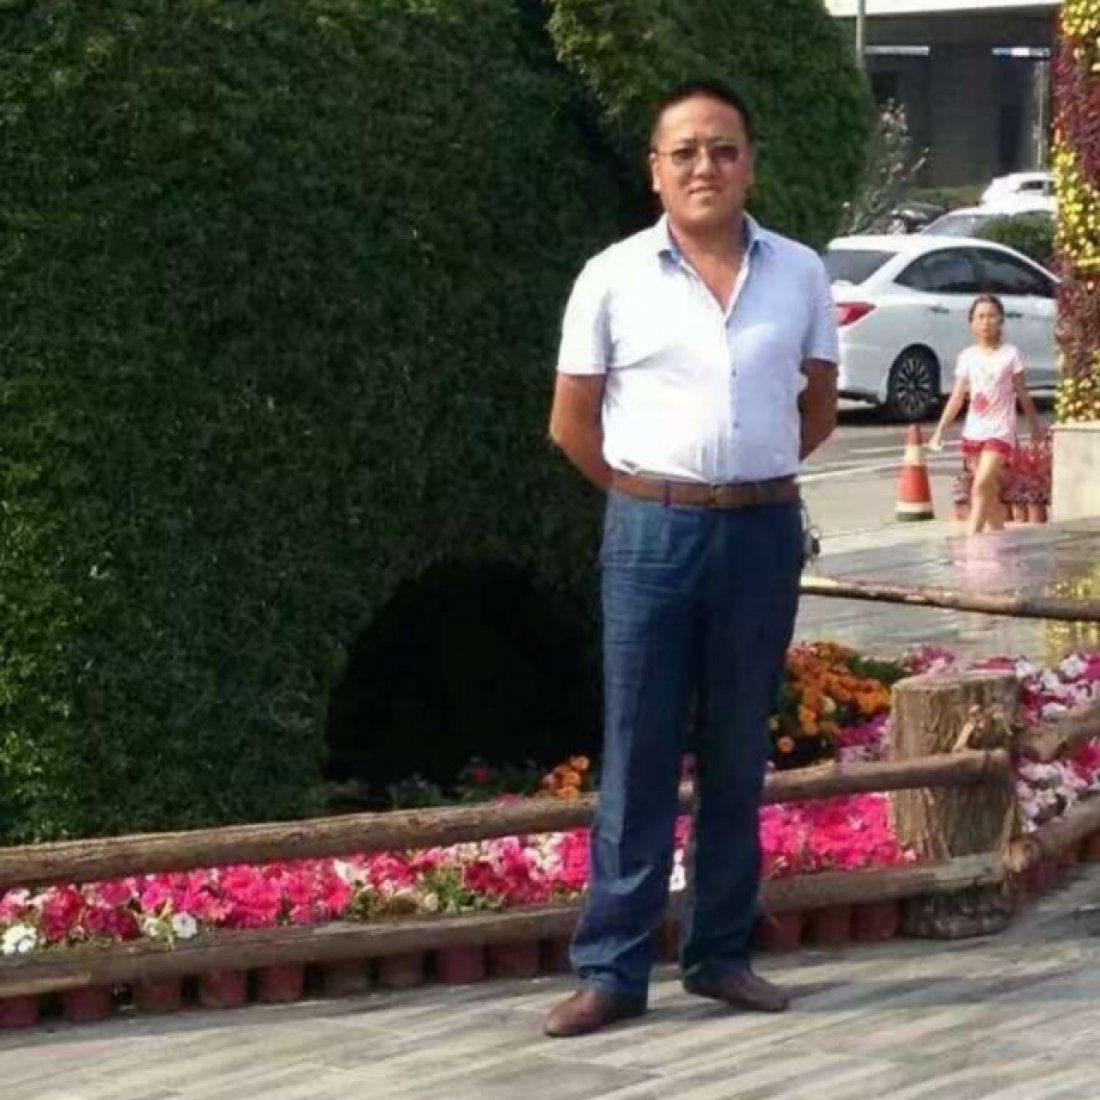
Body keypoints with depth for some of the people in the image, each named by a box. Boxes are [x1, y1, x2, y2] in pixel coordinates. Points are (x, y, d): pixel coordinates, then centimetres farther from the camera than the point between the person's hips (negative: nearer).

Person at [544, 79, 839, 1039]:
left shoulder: (800, 275, 4)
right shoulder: (613, 278, -2)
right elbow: (571, 423, 4)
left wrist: (752, 477, 11)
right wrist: (653, 493, 5)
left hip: (765, 533, 2)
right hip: (653, 534, -2)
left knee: (738, 758, 10)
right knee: (638, 759, 0)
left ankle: (722, 955, 19)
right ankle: (613, 969, 4)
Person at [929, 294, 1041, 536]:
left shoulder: (1010, 354, -3)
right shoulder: (967, 357, 5)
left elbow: (1023, 395, 4)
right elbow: (957, 398, 6)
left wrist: (1035, 427, 9)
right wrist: (940, 431, 0)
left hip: (1000, 431, -4)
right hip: (973, 432, 4)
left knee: (981, 487, -16)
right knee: (990, 493, 11)